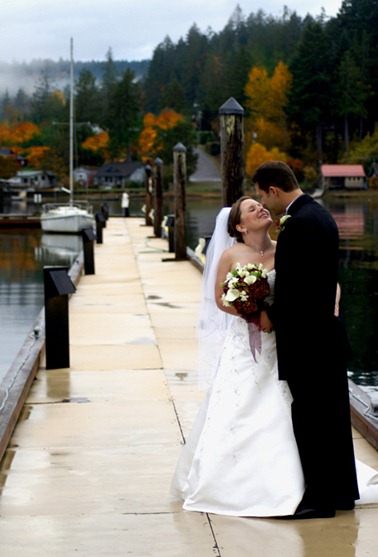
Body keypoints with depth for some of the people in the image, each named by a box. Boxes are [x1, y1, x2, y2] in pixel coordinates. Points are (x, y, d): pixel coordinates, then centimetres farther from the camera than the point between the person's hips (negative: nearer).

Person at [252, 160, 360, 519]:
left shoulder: (298, 224, -19)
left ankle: (319, 497, 4)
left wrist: (271, 317, -6)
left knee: (309, 417, -2)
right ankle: (342, 490, 24)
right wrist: (277, 311, 12)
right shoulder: (321, 215, 12)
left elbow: (291, 284, -22)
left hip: (304, 338, -10)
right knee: (333, 411, 15)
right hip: (328, 330, 10)